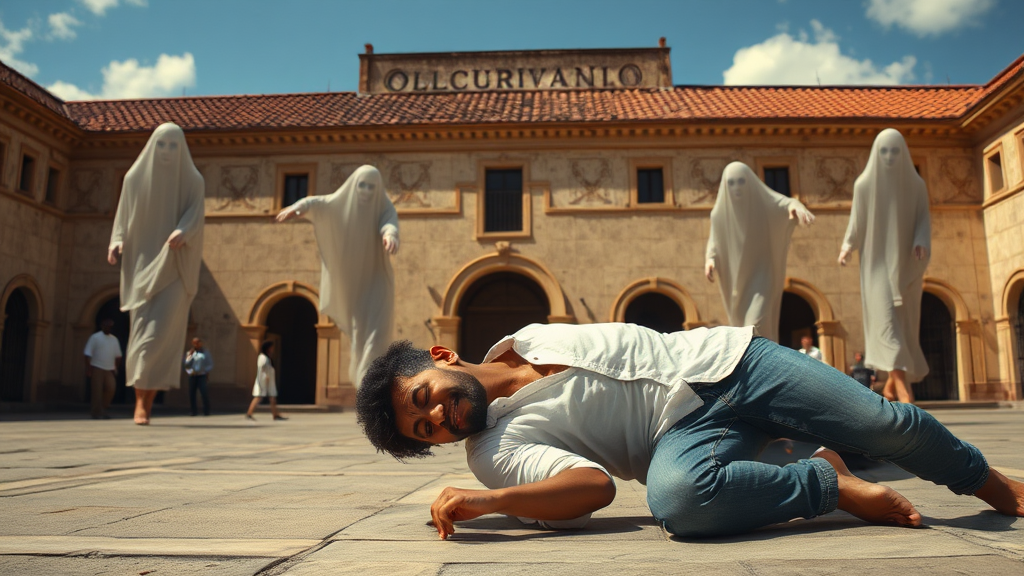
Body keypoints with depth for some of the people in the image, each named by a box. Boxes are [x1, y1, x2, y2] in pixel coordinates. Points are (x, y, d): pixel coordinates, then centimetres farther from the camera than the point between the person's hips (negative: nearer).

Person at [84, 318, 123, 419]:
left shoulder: (114, 339, 11)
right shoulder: (95, 338, -3)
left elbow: (118, 355, 17)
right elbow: (88, 354, -6)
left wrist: (116, 368, 11)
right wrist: (88, 369, -11)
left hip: (109, 369, 4)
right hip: (97, 368, -4)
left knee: (111, 388, -7)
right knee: (97, 391, -2)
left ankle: (104, 409, 9)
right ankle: (97, 412, 6)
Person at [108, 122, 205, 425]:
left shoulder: (193, 181, 2)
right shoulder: (134, 177, 7)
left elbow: (195, 217, -12)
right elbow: (123, 218, 8)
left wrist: (182, 232, -34)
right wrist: (116, 243, -10)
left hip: (175, 266, -2)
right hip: (143, 263, 2)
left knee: (162, 329, -13)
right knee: (144, 331, -2)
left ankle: (146, 399, -2)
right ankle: (143, 398, 10)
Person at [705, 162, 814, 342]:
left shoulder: (766, 203, -10)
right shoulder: (720, 213, -2)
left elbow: (785, 202, -29)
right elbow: (714, 241, 8)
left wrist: (795, 205, -54)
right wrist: (710, 259, -12)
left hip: (761, 274, -4)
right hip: (736, 277, 4)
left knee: (757, 325, -19)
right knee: (741, 325, 13)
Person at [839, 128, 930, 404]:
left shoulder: (916, 184, 5)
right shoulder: (864, 183, 1)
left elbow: (923, 220, -1)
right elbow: (857, 222, 2)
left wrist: (921, 243, -20)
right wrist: (847, 246, -14)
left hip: (906, 265, 3)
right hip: (877, 264, -2)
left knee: (905, 327, 6)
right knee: (887, 322, -16)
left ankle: (891, 385, 25)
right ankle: (905, 395, -22)